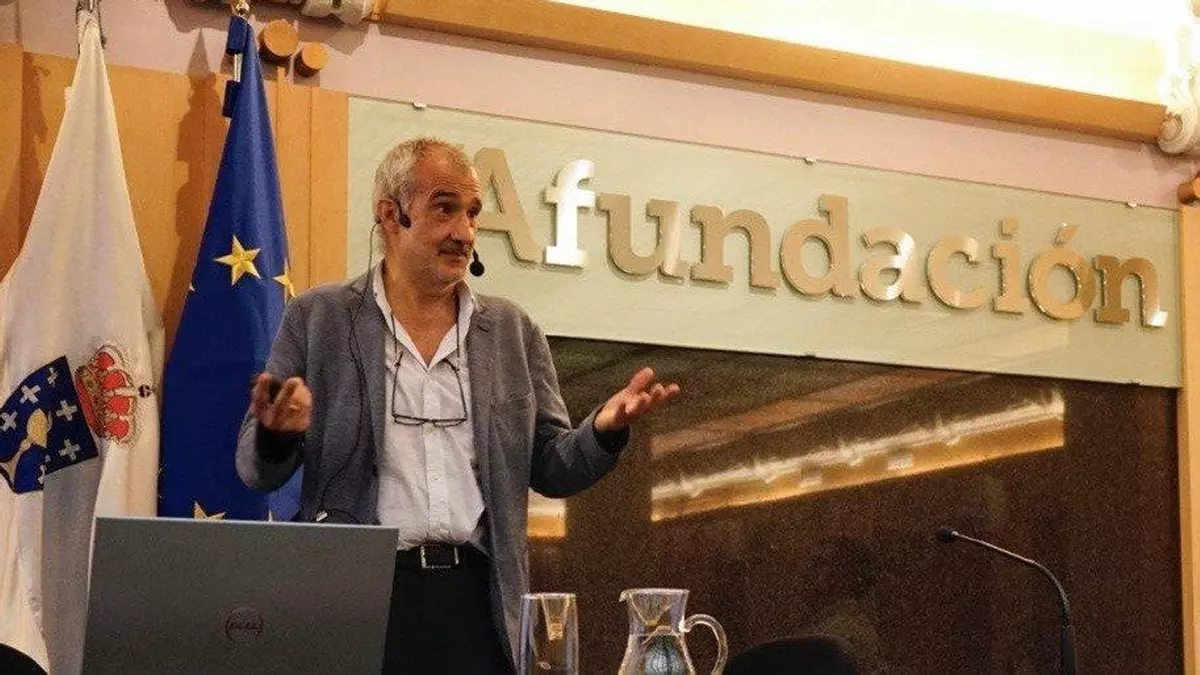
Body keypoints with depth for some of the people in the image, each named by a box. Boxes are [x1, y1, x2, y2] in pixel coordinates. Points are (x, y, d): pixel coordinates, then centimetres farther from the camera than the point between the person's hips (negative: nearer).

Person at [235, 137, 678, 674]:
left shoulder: (513, 331, 11)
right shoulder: (318, 318, 4)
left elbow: (549, 469, 12)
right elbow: (256, 469, 4)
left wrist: (604, 430, -8)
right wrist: (277, 434, -19)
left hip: (477, 599, 2)